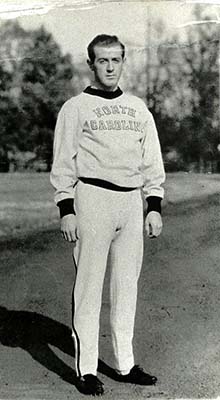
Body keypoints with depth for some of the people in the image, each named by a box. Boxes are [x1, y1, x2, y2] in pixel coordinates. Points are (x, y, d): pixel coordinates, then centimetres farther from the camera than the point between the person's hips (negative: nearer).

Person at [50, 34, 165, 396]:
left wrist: (154, 207, 7)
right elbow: (63, 164, -2)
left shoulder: (138, 108, 17)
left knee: (127, 284, 7)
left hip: (132, 202, 5)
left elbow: (152, 162, 16)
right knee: (88, 285, -4)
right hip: (92, 199, -5)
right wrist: (67, 210, -10)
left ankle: (125, 364, 15)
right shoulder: (75, 108, 3)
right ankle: (86, 369, 1)